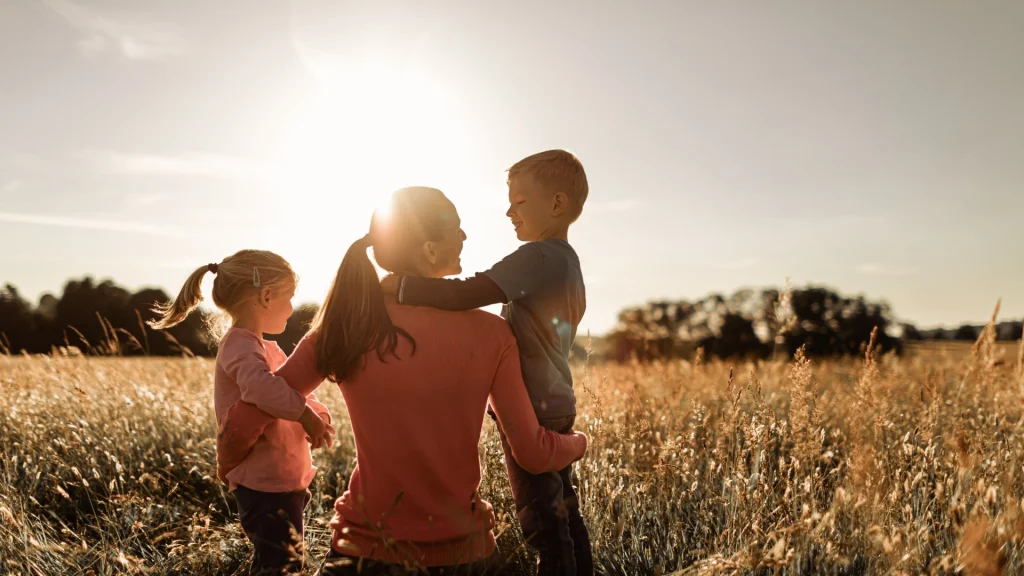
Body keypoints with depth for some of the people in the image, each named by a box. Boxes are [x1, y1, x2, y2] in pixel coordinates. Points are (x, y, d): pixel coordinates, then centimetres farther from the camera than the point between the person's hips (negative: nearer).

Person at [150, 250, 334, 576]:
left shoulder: (267, 348, 16)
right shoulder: (241, 346, -18)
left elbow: (298, 388, 14)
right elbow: (262, 388, -38)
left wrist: (319, 415, -5)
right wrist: (306, 414, -29)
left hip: (284, 480, 10)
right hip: (265, 484, -10)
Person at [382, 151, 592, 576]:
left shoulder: (536, 257, -18)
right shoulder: (568, 261, 12)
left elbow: (462, 295, -29)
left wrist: (398, 284, -21)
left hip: (530, 410, -10)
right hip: (557, 404, 10)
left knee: (542, 521, -2)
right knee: (564, 514, 18)